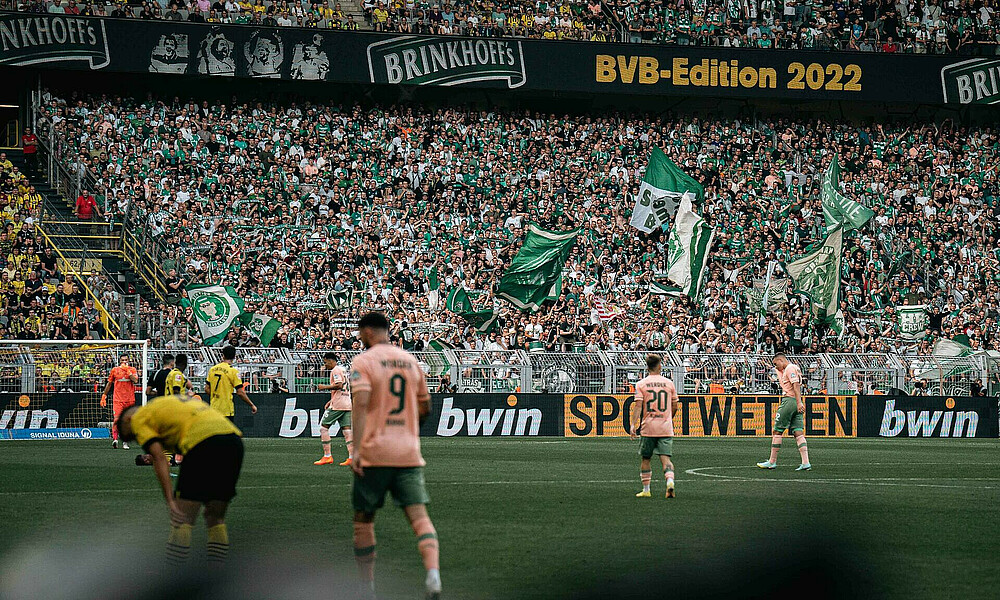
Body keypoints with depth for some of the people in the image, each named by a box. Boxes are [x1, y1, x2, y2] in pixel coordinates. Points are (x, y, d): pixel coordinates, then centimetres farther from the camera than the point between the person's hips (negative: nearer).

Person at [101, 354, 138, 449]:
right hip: (118, 399, -1)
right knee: (116, 419, -18)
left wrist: (127, 371, -13)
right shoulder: (115, 370, 6)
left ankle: (125, 442, 15)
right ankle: (115, 439, -25)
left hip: (130, 400, 1)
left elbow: (135, 381, -13)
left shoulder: (132, 370, 5)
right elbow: (109, 384, 15)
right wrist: (104, 396, 15)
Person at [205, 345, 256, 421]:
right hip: (226, 410, -5)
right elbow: (240, 392, -13)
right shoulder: (233, 371, -11)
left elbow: (207, 389, 8)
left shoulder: (212, 369, 5)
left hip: (213, 407, 5)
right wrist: (252, 405, -3)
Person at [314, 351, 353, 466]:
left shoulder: (335, 370, -7)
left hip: (337, 405, -9)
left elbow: (338, 385, -21)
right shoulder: (342, 370, 22)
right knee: (347, 429, 3)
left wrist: (325, 387, -10)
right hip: (347, 404, 9)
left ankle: (327, 456, -6)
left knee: (323, 426, -2)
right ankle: (352, 457, -6)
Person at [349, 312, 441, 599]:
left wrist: (356, 448, -21)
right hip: (409, 453, 4)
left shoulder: (363, 362, -3)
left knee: (363, 521, 11)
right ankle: (433, 572, -29)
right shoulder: (411, 361, 13)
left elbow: (361, 403, -16)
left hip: (374, 455, -4)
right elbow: (425, 407, 19)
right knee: (419, 516, -5)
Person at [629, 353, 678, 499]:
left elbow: (638, 405, -10)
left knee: (645, 459, 12)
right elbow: (674, 406, 9)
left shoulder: (641, 384, -1)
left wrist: (633, 424, -13)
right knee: (665, 458, -3)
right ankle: (670, 481, -27)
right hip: (666, 428, 1)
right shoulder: (669, 383, 4)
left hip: (647, 427, -1)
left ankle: (646, 489, 16)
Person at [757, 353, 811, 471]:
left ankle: (772, 461, 3)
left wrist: (799, 403, -26)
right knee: (798, 433, 1)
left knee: (777, 431, -1)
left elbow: (796, 385, -18)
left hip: (789, 400, -9)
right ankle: (805, 463, -10)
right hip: (797, 403, 9)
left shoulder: (790, 368, -8)